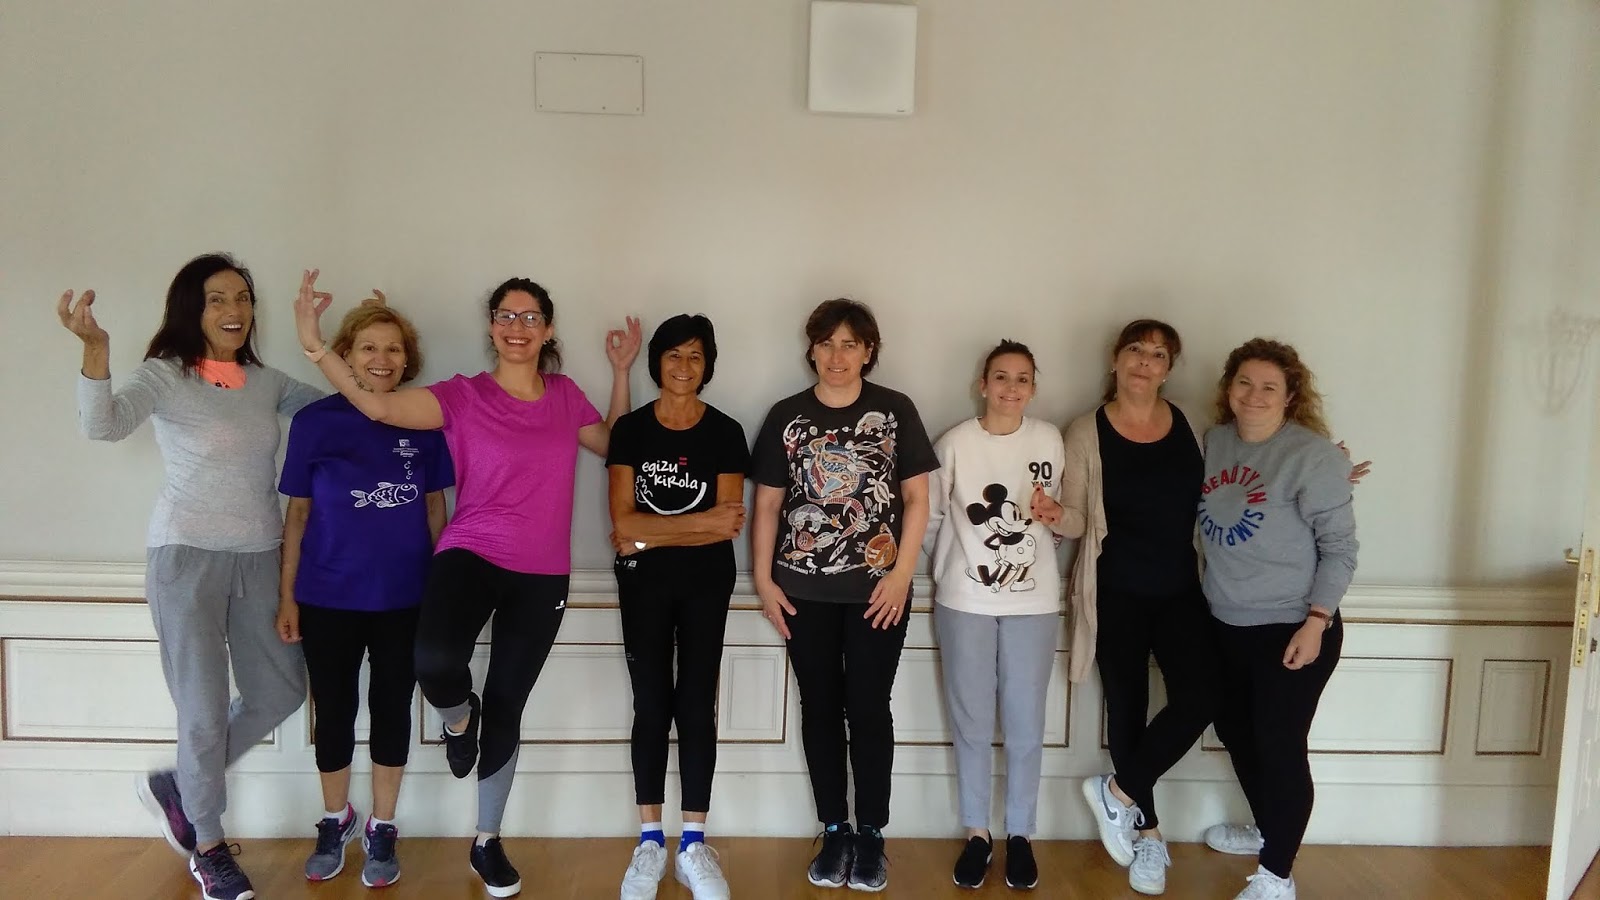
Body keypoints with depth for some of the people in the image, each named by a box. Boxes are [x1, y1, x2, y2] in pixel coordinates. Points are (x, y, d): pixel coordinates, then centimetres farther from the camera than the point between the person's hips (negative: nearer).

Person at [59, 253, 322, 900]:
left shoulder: (267, 382, 8)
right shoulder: (164, 375, -7)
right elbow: (104, 425, -24)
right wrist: (95, 349, -40)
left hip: (259, 557, 5)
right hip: (187, 556, -5)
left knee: (281, 691, 11)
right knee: (205, 708, 1)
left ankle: (179, 786, 32)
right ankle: (208, 846, 22)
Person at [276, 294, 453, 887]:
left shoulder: (424, 423, -2)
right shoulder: (315, 421, -5)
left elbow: (434, 507, 6)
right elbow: (297, 513, 0)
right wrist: (287, 597, -1)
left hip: (405, 598, 1)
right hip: (328, 599, 0)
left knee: (391, 709, 12)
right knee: (334, 712, 12)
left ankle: (382, 829, 28)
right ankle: (335, 821, 34)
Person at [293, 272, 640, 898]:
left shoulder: (566, 396, 5)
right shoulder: (463, 396, -7)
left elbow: (614, 445, 21)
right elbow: (379, 406, -20)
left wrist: (622, 372, 12)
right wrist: (314, 346, -31)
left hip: (543, 575, 3)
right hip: (471, 555, -3)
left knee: (507, 709, 11)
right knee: (435, 661, -33)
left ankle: (487, 843, 30)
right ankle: (459, 718, 6)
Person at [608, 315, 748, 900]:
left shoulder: (725, 433, -2)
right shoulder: (630, 429, 0)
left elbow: (727, 526, -10)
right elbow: (623, 522, -9)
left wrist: (647, 535, -11)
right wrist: (702, 522, -17)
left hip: (706, 584, 0)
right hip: (644, 584, 1)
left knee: (696, 707, 3)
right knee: (651, 706, 4)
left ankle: (693, 844, 11)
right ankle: (649, 842, 14)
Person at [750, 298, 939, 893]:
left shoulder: (896, 411, 0)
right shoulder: (786, 416, 4)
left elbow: (917, 498, 0)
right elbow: (767, 503, 6)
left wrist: (902, 573, -8)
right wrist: (763, 579, 1)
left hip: (877, 587, -2)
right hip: (805, 589, 2)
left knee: (869, 710, 3)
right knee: (820, 709, 9)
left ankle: (871, 835, 17)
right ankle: (834, 832, 21)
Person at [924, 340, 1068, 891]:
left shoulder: (1049, 441, 0)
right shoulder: (954, 443, -5)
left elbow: (1060, 517, 10)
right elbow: (930, 515, 2)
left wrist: (1056, 514, -11)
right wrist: (948, 571, -2)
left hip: (1034, 602, 1)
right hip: (965, 602, -1)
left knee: (1025, 725, 7)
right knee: (971, 724, 8)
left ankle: (1020, 834, 22)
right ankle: (976, 832, 22)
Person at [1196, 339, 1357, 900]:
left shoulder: (1314, 455, -15)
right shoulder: (1214, 442, 3)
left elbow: (1340, 548, -14)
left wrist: (1316, 622, -19)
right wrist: (1209, 598, 8)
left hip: (1291, 629, -7)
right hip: (1226, 625, 7)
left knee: (1280, 745, 0)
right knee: (1234, 730, 19)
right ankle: (1267, 829, 42)